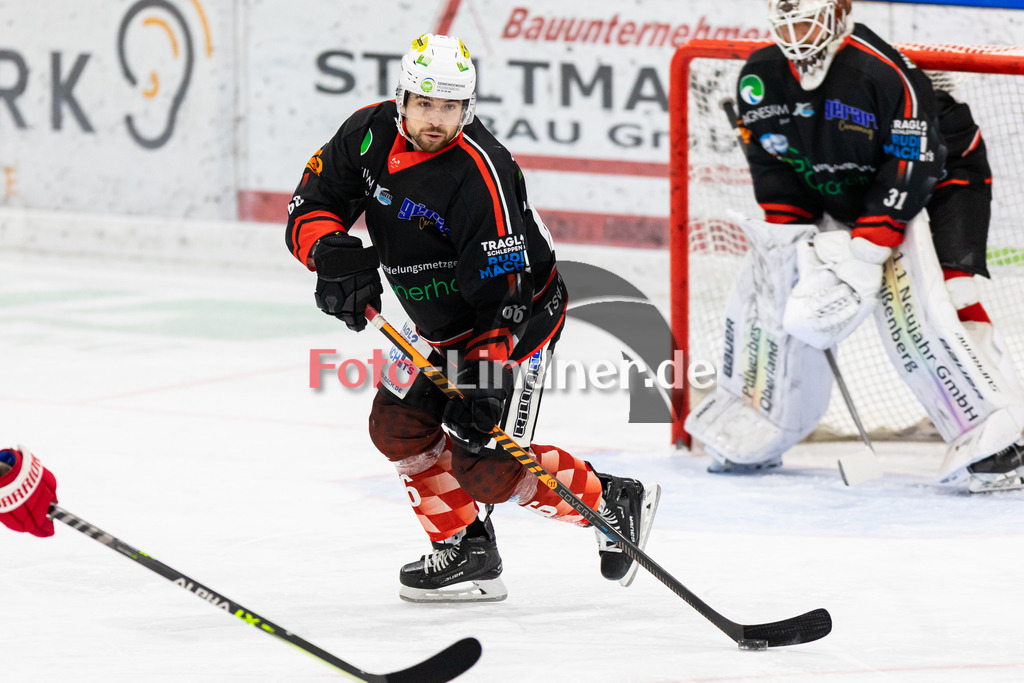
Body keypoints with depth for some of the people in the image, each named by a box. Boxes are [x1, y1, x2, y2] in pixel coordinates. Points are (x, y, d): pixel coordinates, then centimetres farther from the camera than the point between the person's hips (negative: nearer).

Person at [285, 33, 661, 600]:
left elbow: (501, 294, -31)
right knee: (399, 425, -1)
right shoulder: (370, 136, -9)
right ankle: (464, 550, 12)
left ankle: (613, 504, 2)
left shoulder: (480, 174, -30)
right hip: (442, 326, 8)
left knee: (481, 462, -15)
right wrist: (334, 253, -24)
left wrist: (485, 378, -38)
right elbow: (308, 207, -3)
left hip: (519, 320, -8)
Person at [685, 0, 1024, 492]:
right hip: (836, 201, 7)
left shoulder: (883, 72, -30)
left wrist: (865, 252, -31)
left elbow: (910, 170, -28)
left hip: (938, 180, -7)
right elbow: (774, 170, -3)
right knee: (773, 283, 0)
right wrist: (792, 243, -15)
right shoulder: (760, 78, -10)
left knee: (926, 303, -26)